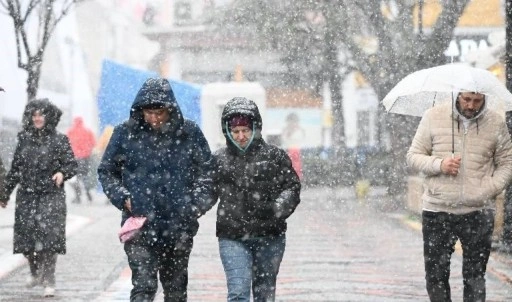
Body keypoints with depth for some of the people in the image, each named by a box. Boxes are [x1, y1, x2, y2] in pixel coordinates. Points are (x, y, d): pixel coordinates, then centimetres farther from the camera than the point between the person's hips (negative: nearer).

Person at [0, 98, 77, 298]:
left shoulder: (59, 140, 1)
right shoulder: (24, 139, 11)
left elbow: (71, 164, -3)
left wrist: (62, 173, -25)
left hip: (51, 196, -4)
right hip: (26, 196, 4)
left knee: (49, 239, -12)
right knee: (25, 237, 3)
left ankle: (49, 281, -6)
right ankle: (36, 272, 28)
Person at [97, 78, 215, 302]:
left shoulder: (190, 133, 1)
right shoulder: (125, 133, -1)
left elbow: (207, 172, 10)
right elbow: (106, 171, 10)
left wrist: (197, 205, -1)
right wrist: (123, 198, -4)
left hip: (179, 227, 2)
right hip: (140, 227, -2)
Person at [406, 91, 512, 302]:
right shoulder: (433, 117, 1)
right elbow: (413, 157, 5)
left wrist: (489, 190, -8)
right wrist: (439, 165, -14)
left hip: (478, 213, 0)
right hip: (437, 212, 0)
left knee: (475, 277, 2)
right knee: (435, 275, 4)